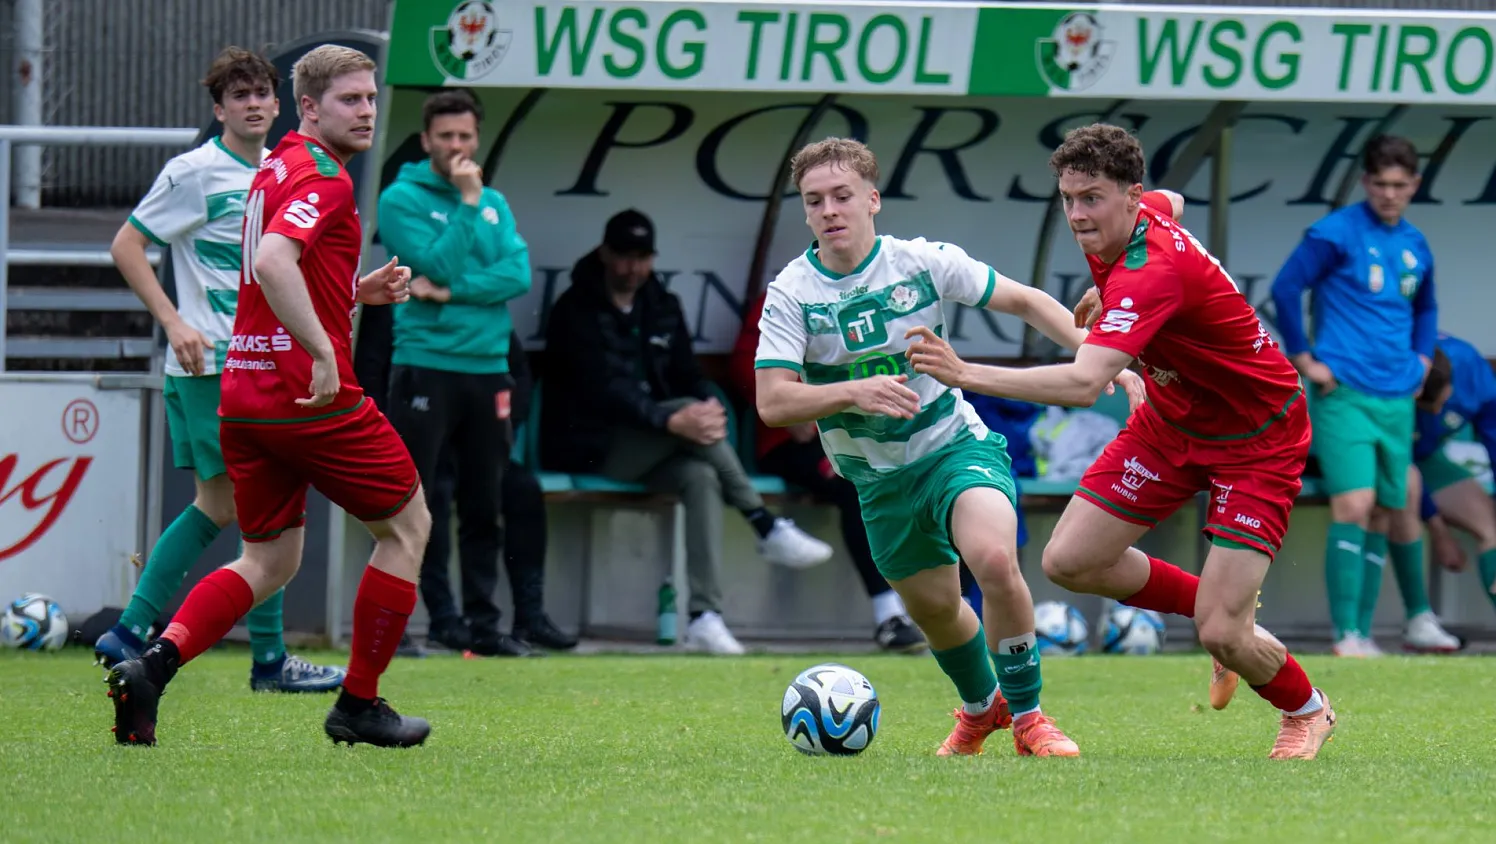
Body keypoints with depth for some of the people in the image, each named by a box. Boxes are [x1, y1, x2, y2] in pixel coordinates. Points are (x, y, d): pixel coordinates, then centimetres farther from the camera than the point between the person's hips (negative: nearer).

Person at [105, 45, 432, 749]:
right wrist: (323, 353, -29)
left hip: (243, 394, 9)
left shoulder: (276, 170, 17)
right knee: (407, 526, 9)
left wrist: (359, 291, 17)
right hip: (311, 396, -9)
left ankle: (155, 662, -10)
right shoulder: (324, 178, -13)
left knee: (269, 560, 13)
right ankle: (358, 705, 11)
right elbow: (273, 261, -30)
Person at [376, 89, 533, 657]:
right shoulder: (403, 199, -1)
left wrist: (452, 291, -12)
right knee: (418, 503, -4)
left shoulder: (495, 204, 14)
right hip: (425, 368, -5)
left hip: (488, 369, 5)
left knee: (484, 505, 5)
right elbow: (438, 264, -14)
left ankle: (482, 621, 8)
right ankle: (442, 616, 0)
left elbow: (518, 274, -1)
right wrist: (467, 203, -13)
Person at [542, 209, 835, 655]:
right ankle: (769, 529, -28)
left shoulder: (662, 307, 14)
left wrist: (710, 407, -15)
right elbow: (601, 392, -20)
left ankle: (704, 617, -38)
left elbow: (688, 375, 11)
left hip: (646, 450, 6)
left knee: (701, 476, -27)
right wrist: (672, 421, -33)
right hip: (589, 449, -6)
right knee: (688, 408, -30)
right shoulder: (576, 311, -9)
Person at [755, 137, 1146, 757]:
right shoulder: (792, 292, -11)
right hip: (880, 478, 3)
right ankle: (981, 707, 46)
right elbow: (772, 402, -19)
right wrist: (854, 392, -35)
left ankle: (1028, 716, -11)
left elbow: (1025, 302, -2)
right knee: (933, 608, 12)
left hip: (956, 445, -3)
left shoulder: (924, 263, -12)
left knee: (994, 559, -28)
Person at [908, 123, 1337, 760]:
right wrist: (1107, 290, 14)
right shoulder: (1147, 211, -10)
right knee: (1069, 561, -1)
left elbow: (1084, 384, -50)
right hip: (1173, 419, 9)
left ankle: (1307, 711, 20)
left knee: (1221, 634, -14)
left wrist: (968, 375, -55)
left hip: (1257, 439, -9)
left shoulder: (1149, 272, -37)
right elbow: (1173, 203, 19)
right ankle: (1228, 611, 23)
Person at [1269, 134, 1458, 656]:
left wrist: (1421, 360, 16)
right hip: (1344, 394, -6)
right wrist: (1305, 361, -10)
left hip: (1396, 399, 6)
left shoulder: (1415, 247, 14)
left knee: (1382, 515, 8)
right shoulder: (1336, 234, -6)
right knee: (1354, 505, -16)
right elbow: (1285, 288, -9)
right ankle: (1346, 636, -17)